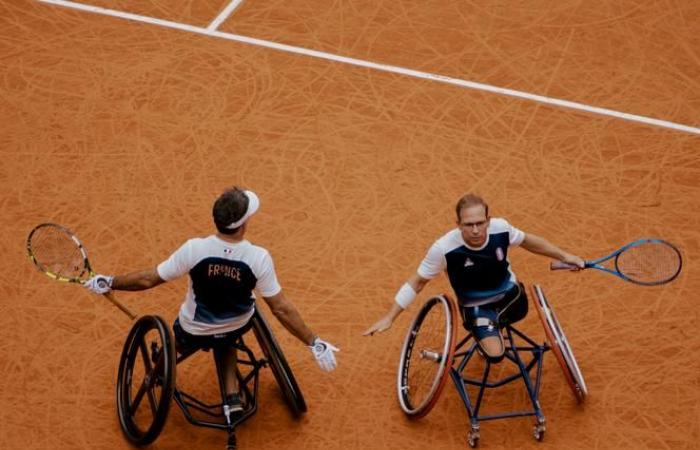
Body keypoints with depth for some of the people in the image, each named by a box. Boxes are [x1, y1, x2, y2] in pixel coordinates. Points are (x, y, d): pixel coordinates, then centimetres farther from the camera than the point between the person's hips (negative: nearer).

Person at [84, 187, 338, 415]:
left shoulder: (194, 249, -28)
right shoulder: (259, 258, -28)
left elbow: (148, 280, -18)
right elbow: (281, 309, -23)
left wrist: (109, 283, -2)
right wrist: (314, 343, -14)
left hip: (193, 333, -1)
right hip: (236, 329, 1)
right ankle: (232, 396, 26)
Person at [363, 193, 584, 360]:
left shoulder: (500, 228, -29)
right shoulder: (444, 249, -37)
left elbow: (528, 241, -5)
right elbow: (418, 281, -22)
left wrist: (564, 256, -2)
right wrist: (389, 317, -22)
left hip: (509, 293, 4)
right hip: (476, 305, -4)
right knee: (495, 354, -20)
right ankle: (485, 333, 14)